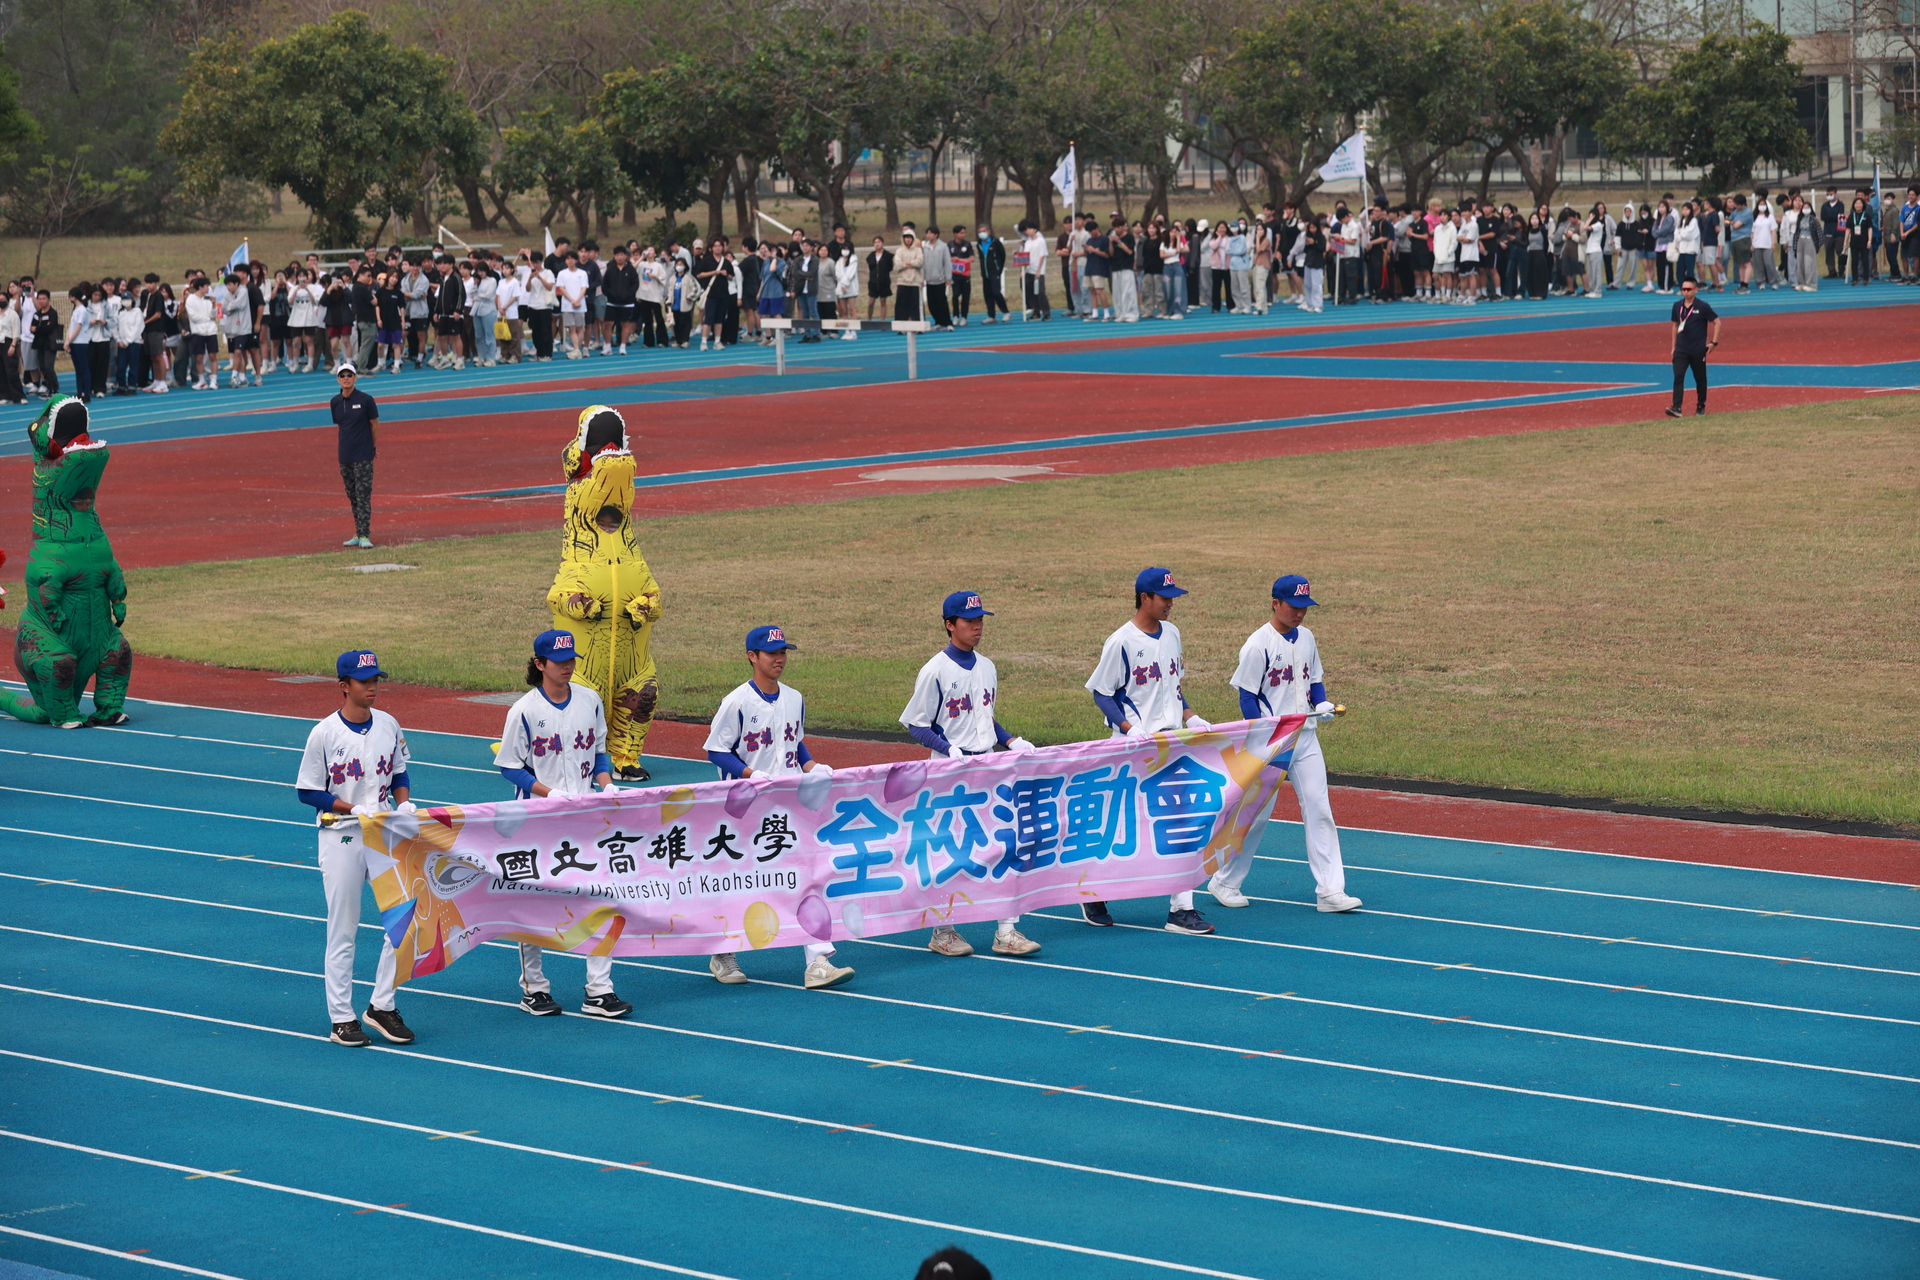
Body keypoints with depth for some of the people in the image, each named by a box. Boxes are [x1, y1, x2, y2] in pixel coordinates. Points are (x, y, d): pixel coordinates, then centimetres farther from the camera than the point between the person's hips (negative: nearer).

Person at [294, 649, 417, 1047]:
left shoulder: (389, 726, 4)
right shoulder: (324, 733, -10)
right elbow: (307, 791, -6)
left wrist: (404, 804, -4)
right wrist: (354, 809, -16)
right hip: (341, 839, -4)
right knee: (342, 930, 2)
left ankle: (382, 1006, 14)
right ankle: (341, 1018, 10)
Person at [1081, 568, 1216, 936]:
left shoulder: (1171, 633, 10)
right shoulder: (1121, 642, -12)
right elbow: (1101, 692, -8)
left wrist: (1189, 717, 7)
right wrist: (1130, 728, -20)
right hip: (1136, 746, -6)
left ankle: (1181, 908, 0)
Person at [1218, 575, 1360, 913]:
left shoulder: (1306, 638, 8)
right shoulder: (1259, 644, -12)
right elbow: (1247, 696, -11)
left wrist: (1322, 704, -3)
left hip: (1305, 738, 6)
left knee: (1319, 810, -1)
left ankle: (1330, 891, -1)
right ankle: (1224, 882, 19)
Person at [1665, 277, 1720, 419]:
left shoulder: (1703, 306, -7)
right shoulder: (1677, 306, 5)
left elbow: (1717, 322, 0)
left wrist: (1714, 342, -6)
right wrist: (1673, 346, 16)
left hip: (1698, 350, -3)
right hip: (1681, 350, 3)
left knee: (1700, 379, 9)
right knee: (1678, 377, -12)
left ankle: (1701, 408, 22)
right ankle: (1676, 408, -20)